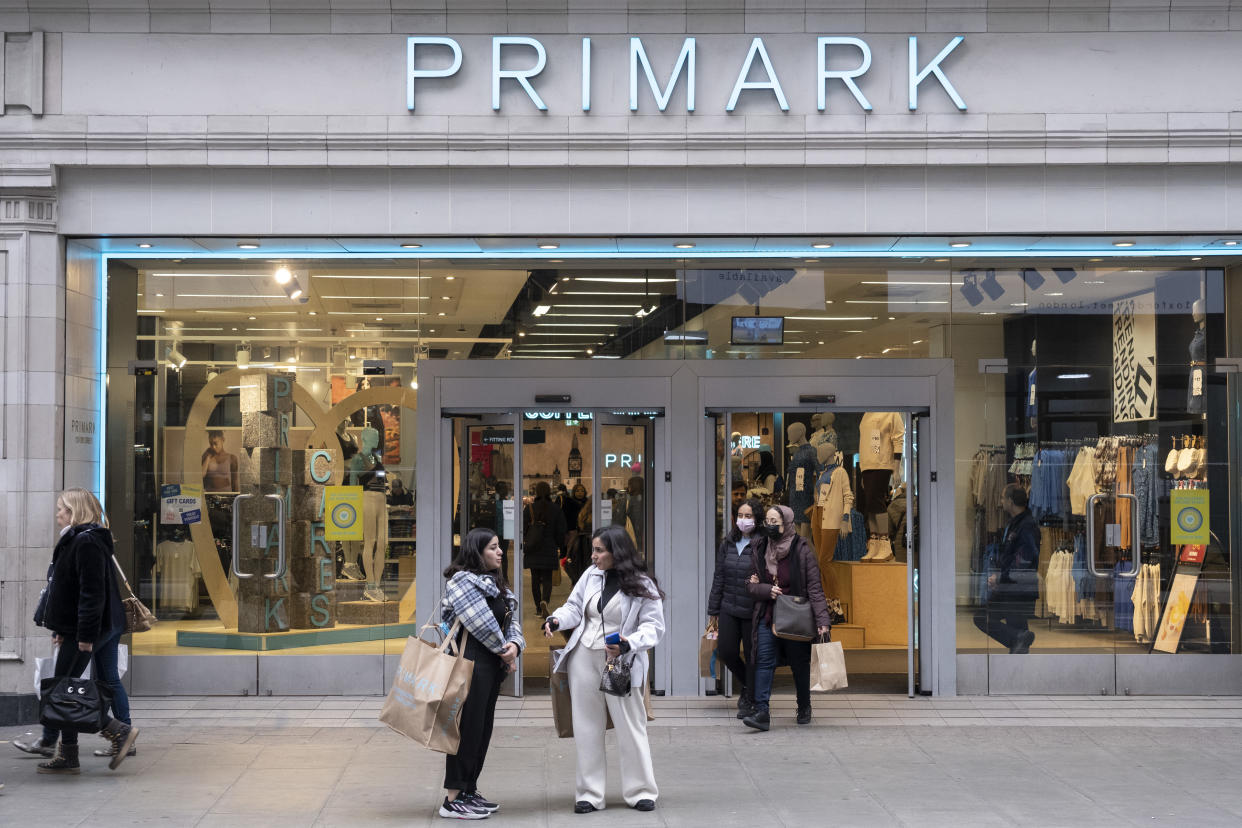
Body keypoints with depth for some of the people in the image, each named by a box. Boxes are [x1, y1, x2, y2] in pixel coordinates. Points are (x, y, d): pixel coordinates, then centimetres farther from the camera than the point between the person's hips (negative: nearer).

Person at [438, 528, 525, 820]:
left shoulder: (495, 584, 18)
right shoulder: (463, 580, -12)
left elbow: (511, 619, 13)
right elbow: (482, 623, -17)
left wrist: (515, 645, -7)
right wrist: (504, 651, -6)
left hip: (492, 665, 10)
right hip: (471, 663, -10)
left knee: (483, 729, 13)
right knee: (468, 728, -8)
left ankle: (469, 791, 23)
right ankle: (452, 800, -4)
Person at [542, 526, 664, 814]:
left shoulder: (642, 585, -8)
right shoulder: (591, 575, 4)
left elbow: (654, 627, -9)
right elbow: (575, 608, 9)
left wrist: (628, 644, -25)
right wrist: (557, 620, -12)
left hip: (620, 663, -4)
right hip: (584, 659, 4)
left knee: (630, 727, 2)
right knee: (587, 728, 8)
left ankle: (640, 791, 14)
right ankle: (589, 794, 15)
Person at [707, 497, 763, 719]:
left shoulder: (764, 546, -10)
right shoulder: (728, 543, 7)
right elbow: (719, 578, 11)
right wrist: (713, 610, 12)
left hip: (753, 610, -5)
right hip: (729, 609, 5)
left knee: (752, 656, 5)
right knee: (725, 651, 3)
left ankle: (749, 701, 20)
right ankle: (746, 685, 31)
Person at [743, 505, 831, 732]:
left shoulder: (801, 549, -6)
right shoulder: (759, 550, 6)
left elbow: (814, 586, -9)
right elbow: (751, 584, 11)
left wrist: (822, 619, -16)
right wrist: (766, 590, -12)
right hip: (767, 617, 3)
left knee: (799, 664, 10)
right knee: (764, 661, -10)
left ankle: (804, 709, 30)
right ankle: (761, 712, -16)